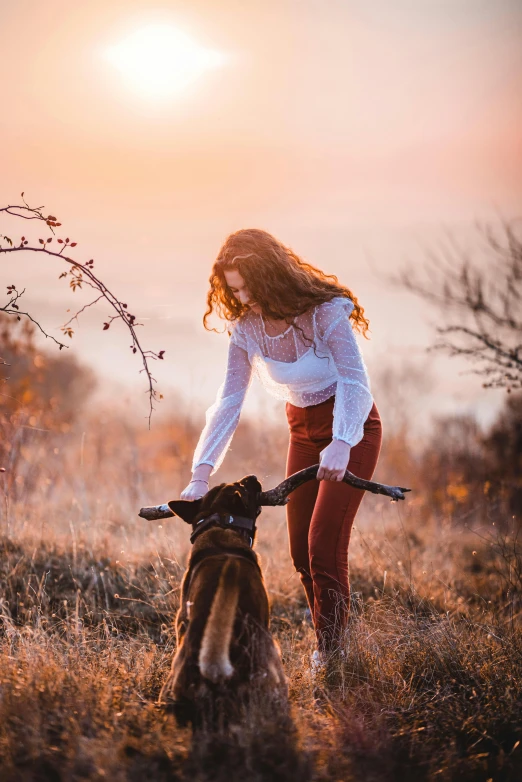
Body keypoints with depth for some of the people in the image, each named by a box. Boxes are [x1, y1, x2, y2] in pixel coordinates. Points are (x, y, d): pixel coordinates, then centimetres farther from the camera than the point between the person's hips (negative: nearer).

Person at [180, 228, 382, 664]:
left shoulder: (325, 313, -24)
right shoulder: (246, 328, -9)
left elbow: (355, 383, -33)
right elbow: (230, 401, -11)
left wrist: (341, 445, -50)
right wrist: (202, 475, -21)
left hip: (352, 428, -6)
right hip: (303, 431, 6)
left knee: (325, 545, -15)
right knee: (300, 550, 7)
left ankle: (331, 653, -5)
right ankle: (329, 643, 23)